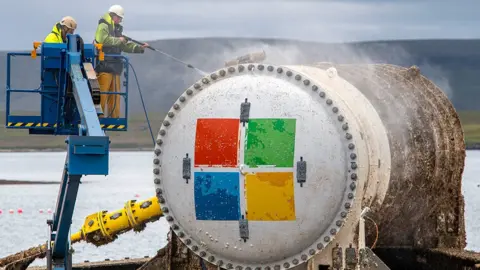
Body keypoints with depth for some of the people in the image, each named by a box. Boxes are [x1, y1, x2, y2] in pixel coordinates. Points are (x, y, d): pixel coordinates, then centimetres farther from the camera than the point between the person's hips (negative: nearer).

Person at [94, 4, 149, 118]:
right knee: (102, 94, -13)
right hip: (104, 66, -9)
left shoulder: (117, 29, 23)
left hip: (114, 67, 9)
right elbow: (102, 39, -24)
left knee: (115, 95, 10)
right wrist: (118, 40, -15)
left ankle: (114, 117, 15)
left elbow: (125, 45, 22)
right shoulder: (103, 26, -5)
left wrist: (139, 48, 10)